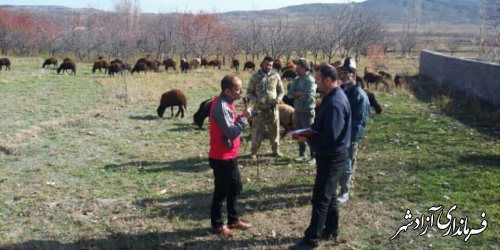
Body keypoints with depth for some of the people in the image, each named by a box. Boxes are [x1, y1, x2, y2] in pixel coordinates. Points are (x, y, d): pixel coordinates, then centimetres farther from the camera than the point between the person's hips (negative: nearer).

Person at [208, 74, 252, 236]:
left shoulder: (227, 103, 7)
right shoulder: (221, 106, -24)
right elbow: (231, 132, -27)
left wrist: (241, 117, 1)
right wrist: (244, 118, -19)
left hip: (229, 155, 10)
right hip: (222, 157, -10)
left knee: (235, 187, 19)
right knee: (221, 191, 4)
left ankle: (233, 219, 33)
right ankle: (217, 225, 19)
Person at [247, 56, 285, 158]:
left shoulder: (276, 76, 2)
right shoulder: (255, 77, -1)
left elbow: (281, 91, 10)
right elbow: (249, 92, 3)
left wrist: (278, 98, -11)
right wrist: (256, 100, -15)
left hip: (273, 108, 2)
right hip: (259, 108, -1)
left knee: (274, 129, 8)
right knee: (257, 130, 1)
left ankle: (276, 150, 22)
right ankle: (254, 152, 10)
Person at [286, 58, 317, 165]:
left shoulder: (310, 80, -13)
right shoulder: (296, 80, 9)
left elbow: (308, 96, -23)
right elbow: (289, 94, 2)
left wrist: (296, 94, -9)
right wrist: (300, 93, -13)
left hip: (307, 111, -7)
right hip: (297, 110, 8)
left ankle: (314, 156, 4)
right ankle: (302, 154, 28)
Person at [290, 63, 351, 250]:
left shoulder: (335, 103, -25)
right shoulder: (332, 97, 8)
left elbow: (330, 136, -30)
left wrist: (307, 137, -18)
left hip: (332, 157, -10)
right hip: (330, 155, 10)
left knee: (321, 198, -1)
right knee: (329, 195, 20)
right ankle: (331, 231, 33)